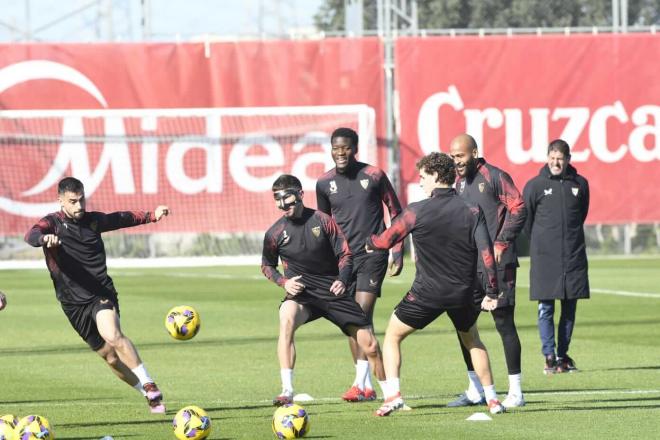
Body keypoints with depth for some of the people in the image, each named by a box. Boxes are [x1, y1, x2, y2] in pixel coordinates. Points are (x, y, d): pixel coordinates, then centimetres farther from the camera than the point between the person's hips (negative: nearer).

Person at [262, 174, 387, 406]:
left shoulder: (323, 221, -7)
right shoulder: (275, 233, -3)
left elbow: (345, 254, -1)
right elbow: (267, 265, 13)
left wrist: (342, 280, -19)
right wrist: (283, 281, -7)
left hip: (334, 291, 0)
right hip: (301, 293, 0)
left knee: (370, 347, -1)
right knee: (286, 319, -35)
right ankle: (287, 391, -36)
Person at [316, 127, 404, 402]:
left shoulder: (374, 176, -6)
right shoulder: (325, 183, 4)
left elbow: (396, 213, 3)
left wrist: (398, 252, 0)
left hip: (372, 254, -4)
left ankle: (360, 383, -15)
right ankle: (367, 386, 10)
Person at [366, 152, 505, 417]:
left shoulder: (416, 211, -9)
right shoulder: (472, 211, -2)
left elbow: (386, 241, -2)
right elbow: (486, 253, -7)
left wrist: (369, 243, 21)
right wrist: (491, 292, 0)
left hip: (427, 293, -3)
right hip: (463, 293, 3)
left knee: (392, 337, 14)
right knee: (472, 341, 27)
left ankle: (393, 394, -2)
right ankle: (492, 399, 22)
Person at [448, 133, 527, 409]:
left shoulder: (494, 177, -7)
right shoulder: (458, 182, 15)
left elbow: (519, 209, -11)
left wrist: (501, 243, -16)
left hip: (497, 263, -7)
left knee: (504, 323, -5)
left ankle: (516, 392, -1)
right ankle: (475, 391, 15)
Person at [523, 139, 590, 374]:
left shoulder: (580, 185, 6)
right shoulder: (535, 185, -2)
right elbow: (525, 220, 4)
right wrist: (540, 239, 7)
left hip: (573, 256, 3)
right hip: (544, 257, -3)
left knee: (569, 309, 6)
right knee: (546, 309, -4)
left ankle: (563, 355, 15)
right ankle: (549, 356, -2)